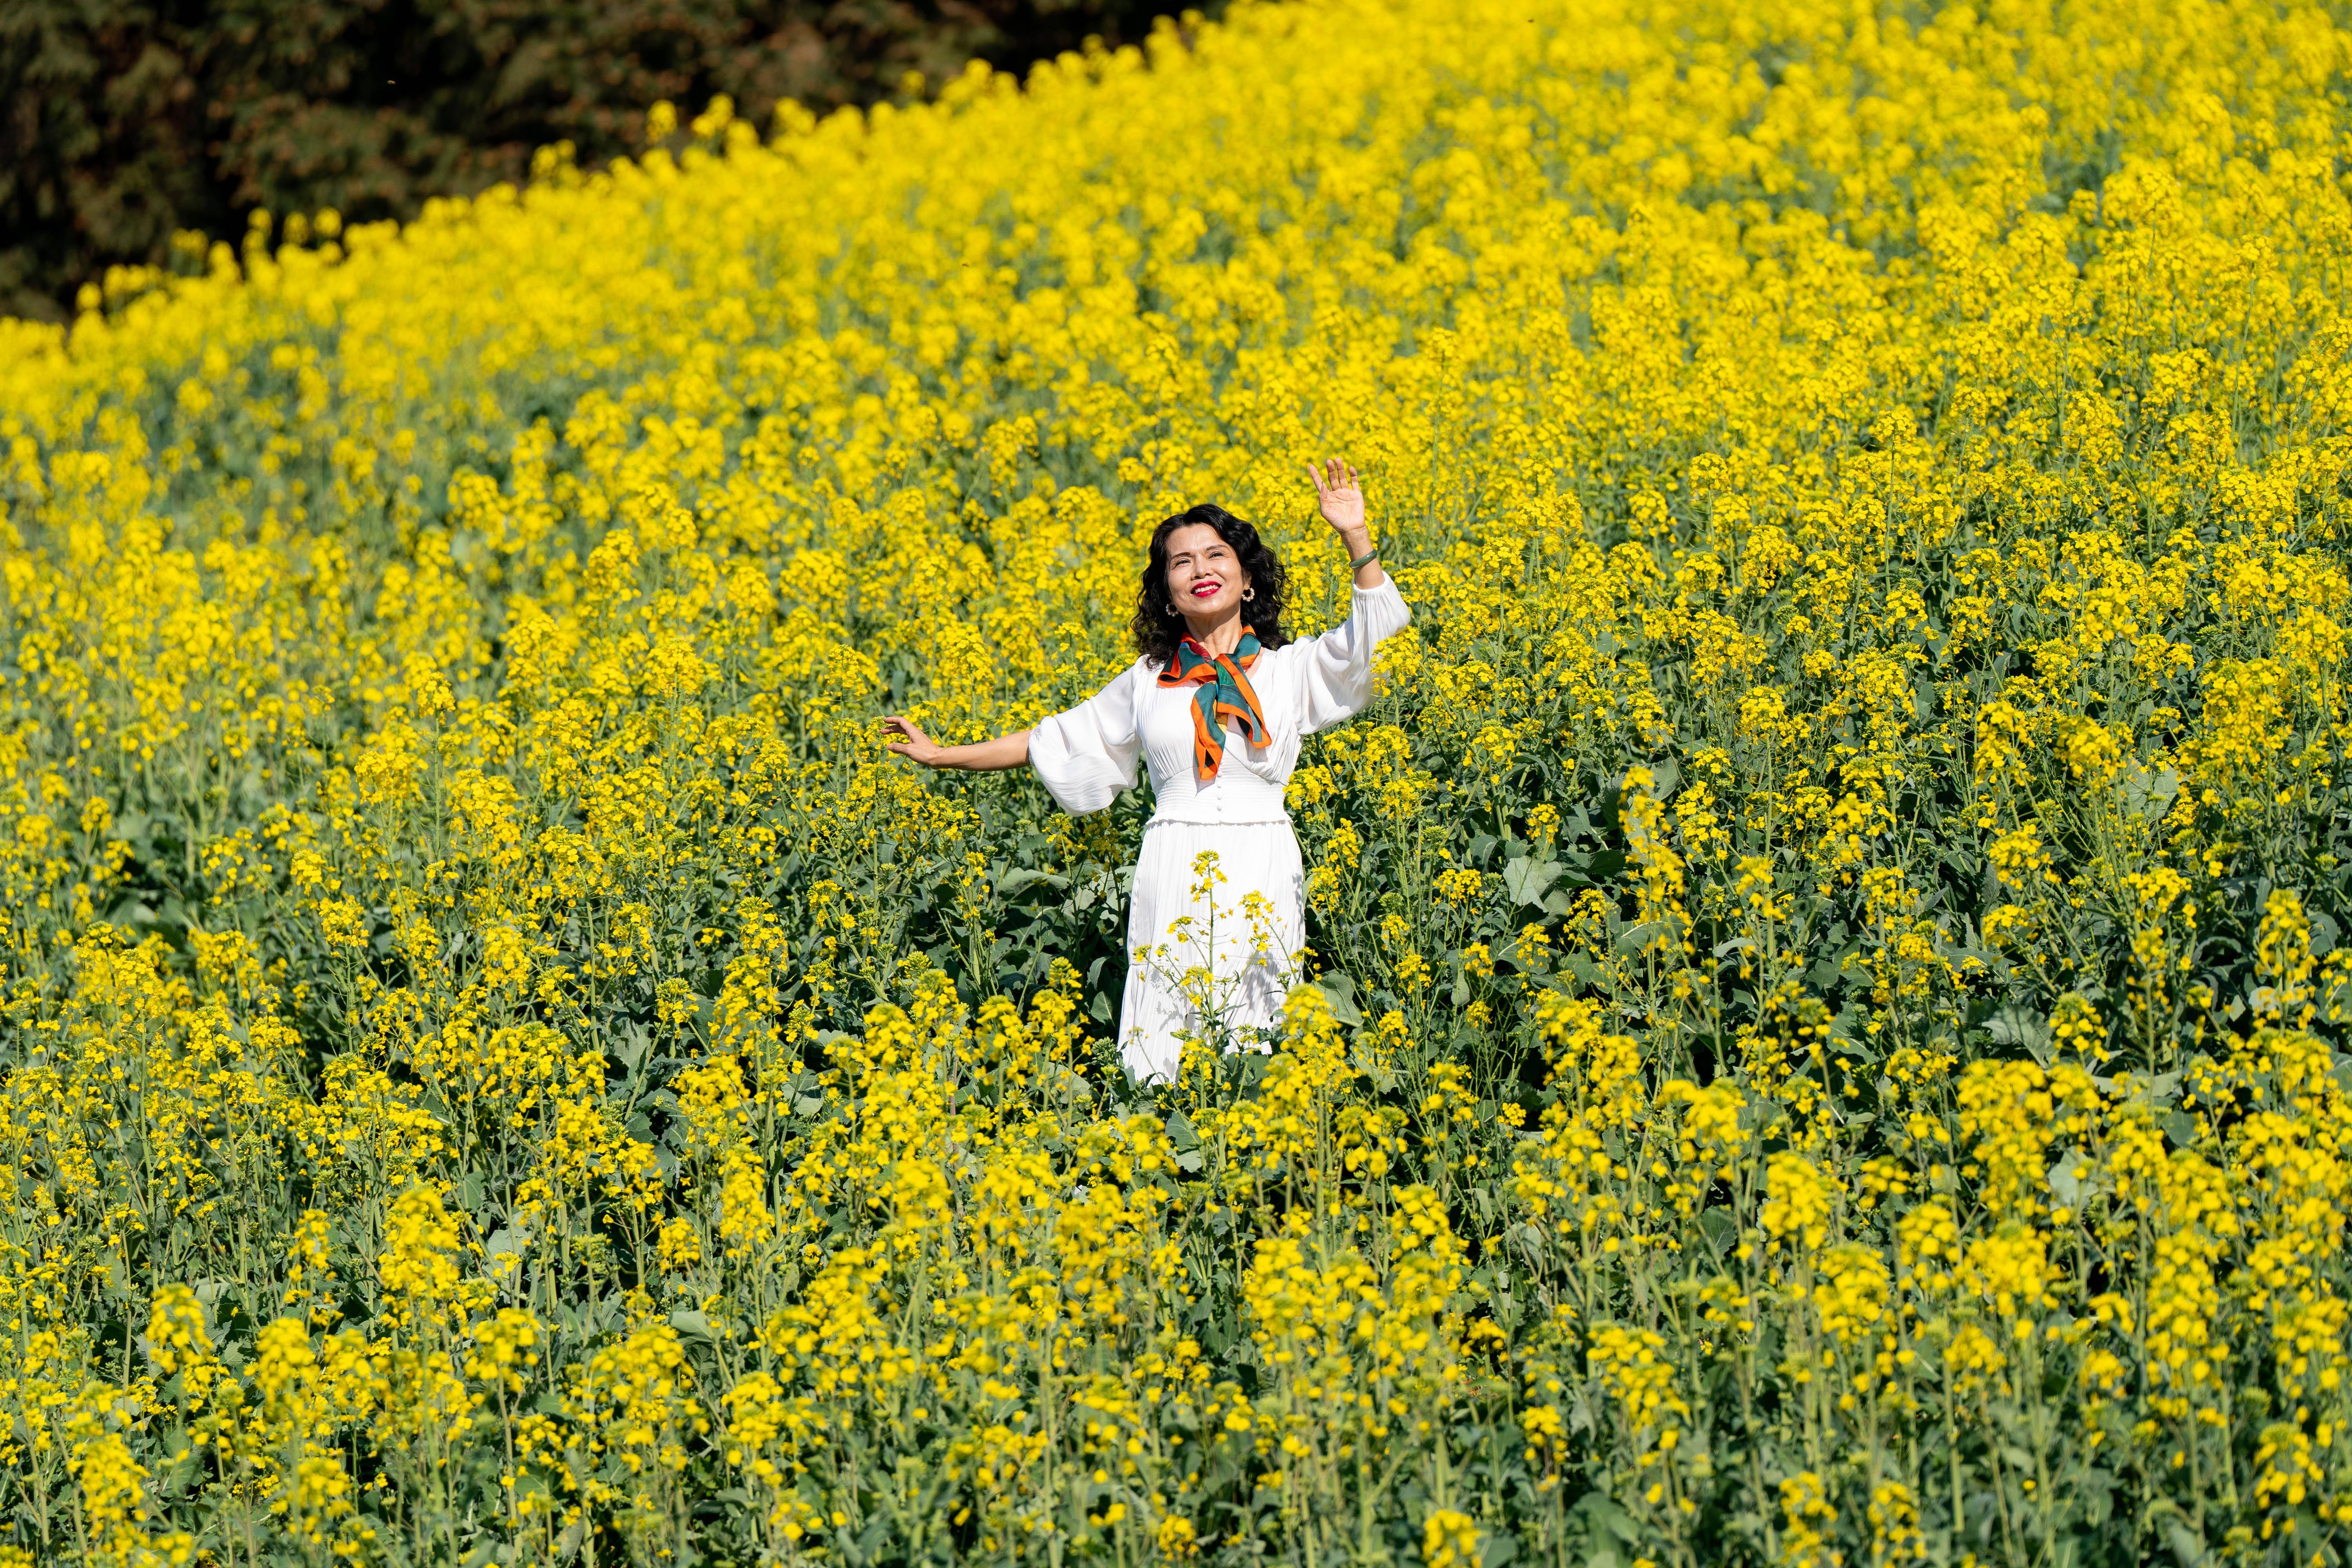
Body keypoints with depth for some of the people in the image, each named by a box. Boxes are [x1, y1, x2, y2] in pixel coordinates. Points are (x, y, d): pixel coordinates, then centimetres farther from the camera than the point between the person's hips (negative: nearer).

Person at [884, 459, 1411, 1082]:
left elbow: (1379, 629, -5)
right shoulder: (1149, 680, 13)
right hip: (1174, 883, 2)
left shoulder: (1290, 670, 6)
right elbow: (1063, 739, 23)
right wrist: (945, 756, 25)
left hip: (1261, 885, -2)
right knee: (1165, 1059, -4)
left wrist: (1355, 535, -16)